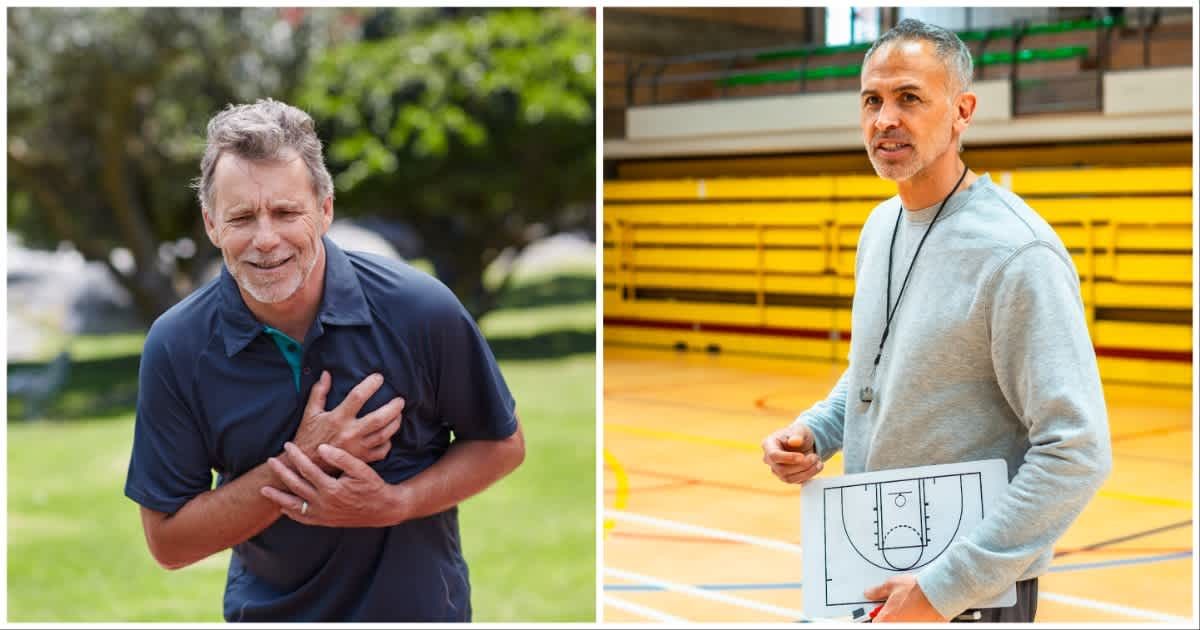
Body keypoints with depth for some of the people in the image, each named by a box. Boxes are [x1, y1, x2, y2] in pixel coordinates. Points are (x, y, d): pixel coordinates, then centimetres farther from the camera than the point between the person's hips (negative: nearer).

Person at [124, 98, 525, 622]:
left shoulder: (421, 311, -19)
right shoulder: (175, 348, -17)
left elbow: (502, 445, -6)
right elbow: (167, 543, -13)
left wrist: (392, 503, -22)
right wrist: (302, 462, -25)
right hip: (269, 610, 1)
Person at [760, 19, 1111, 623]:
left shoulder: (1017, 254, -21)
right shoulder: (880, 224, 6)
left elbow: (1078, 453, -25)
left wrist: (945, 588, -24)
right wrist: (812, 431, 1)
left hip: (971, 591, -7)